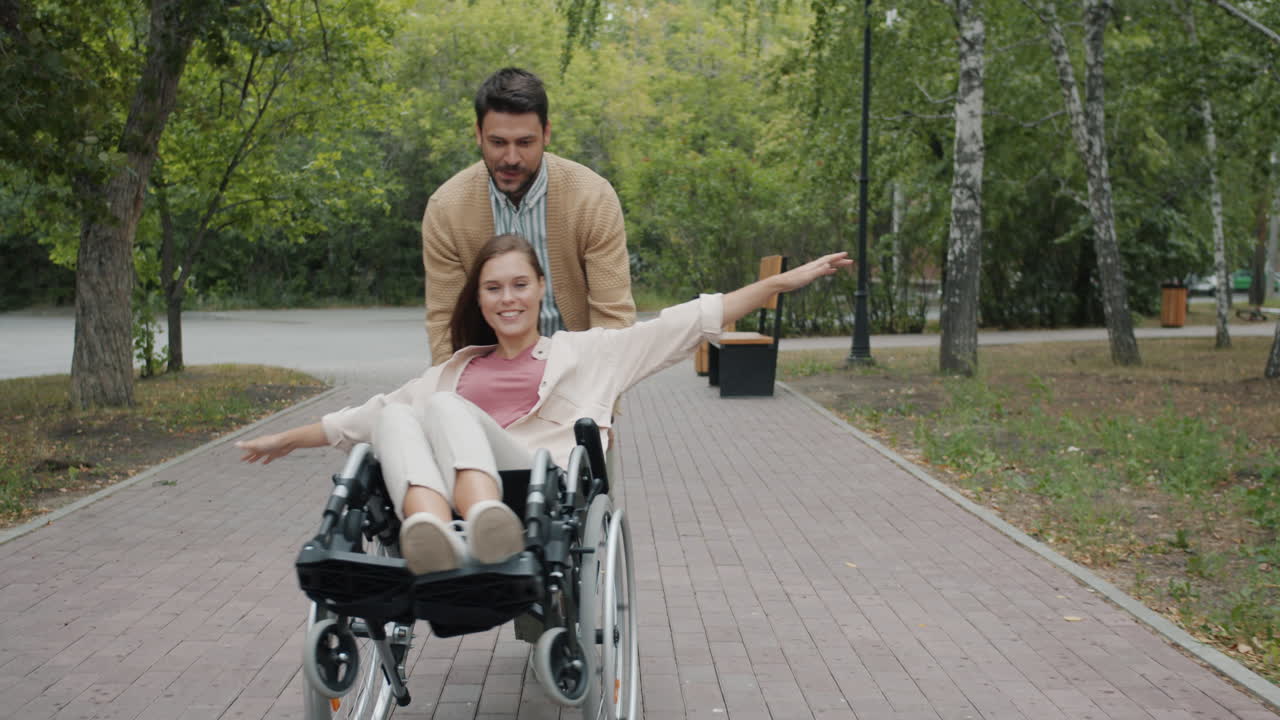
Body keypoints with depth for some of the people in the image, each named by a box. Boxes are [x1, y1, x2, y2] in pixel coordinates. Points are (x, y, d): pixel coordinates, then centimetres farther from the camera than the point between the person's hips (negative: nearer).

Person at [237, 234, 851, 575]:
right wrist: (285, 440, 44)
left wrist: (783, 281, 12)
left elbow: (690, 321, 18)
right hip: (444, 497, 3)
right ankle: (433, 534, -57)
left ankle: (486, 526, -59)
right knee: (396, 420, -26)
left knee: (447, 408, -28)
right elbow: (368, 414, 40)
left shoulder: (583, 351, 24)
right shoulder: (459, 370, 33)